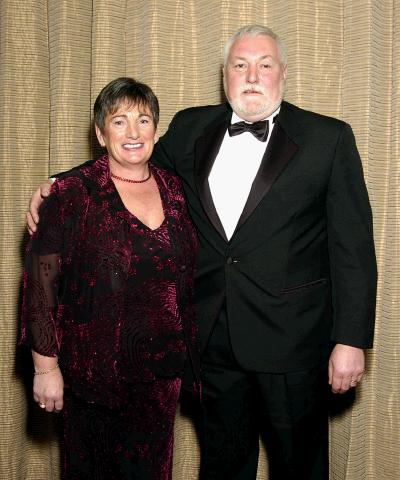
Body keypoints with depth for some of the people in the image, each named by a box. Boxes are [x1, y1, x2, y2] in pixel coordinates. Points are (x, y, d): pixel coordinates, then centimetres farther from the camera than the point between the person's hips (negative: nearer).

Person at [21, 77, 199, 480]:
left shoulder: (174, 189, 4)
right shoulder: (72, 193, -11)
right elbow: (40, 280, -11)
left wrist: (192, 360, 12)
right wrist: (45, 365, -12)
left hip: (162, 369, 4)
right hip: (96, 367, -4)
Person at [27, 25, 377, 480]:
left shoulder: (328, 138, -6)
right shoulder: (190, 128, 4)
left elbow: (353, 246, -7)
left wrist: (351, 339, -11)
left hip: (291, 338, -3)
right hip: (213, 335, 3)